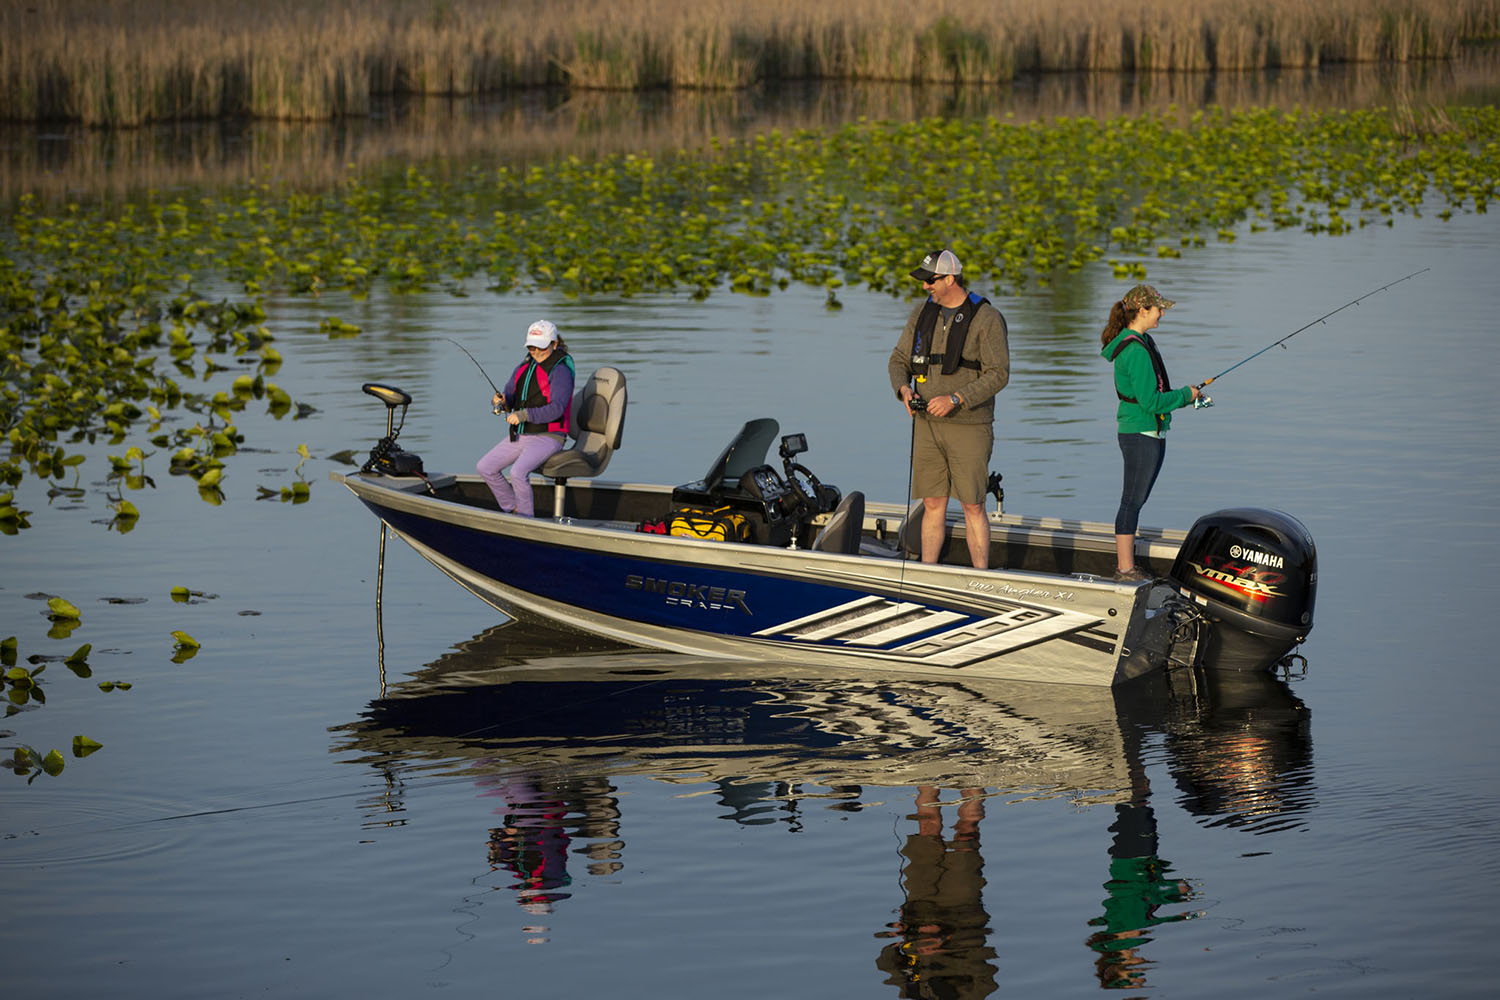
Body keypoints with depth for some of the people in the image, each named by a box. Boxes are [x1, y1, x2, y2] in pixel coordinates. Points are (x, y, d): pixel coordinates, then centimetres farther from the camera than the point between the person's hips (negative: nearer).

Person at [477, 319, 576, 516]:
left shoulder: (560, 371, -14)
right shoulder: (523, 368, 10)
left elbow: (556, 408, -24)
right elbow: (508, 399, 10)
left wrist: (523, 415, -34)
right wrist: (499, 401, -15)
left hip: (546, 438, -8)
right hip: (520, 436, 8)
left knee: (518, 472, -31)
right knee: (485, 468, 2)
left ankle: (526, 517, -15)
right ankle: (512, 509, 16)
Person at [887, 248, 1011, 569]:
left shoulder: (987, 319, -9)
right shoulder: (923, 312, 9)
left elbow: (998, 374, -13)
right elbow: (899, 360, 15)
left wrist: (955, 399, -22)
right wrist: (904, 388, -7)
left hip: (969, 427, -5)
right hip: (927, 425, 5)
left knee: (973, 507, -3)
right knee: (933, 504, 7)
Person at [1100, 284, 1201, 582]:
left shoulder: (1141, 342, 12)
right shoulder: (1136, 351, -20)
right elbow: (1150, 401, -22)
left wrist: (1187, 396, 11)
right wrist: (1185, 395, -8)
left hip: (1150, 433, 10)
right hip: (1142, 434, -10)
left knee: (1135, 500, 15)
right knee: (1132, 501, -4)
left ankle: (1124, 563, 23)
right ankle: (1125, 569, 0)